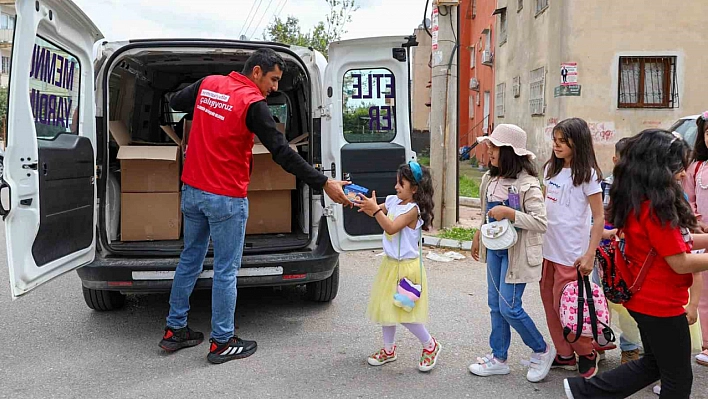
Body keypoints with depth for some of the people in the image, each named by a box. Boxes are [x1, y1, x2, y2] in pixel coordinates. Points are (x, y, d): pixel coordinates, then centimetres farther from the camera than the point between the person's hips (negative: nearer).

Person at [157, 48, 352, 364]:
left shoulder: (208, 84, 5)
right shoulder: (253, 104, -15)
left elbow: (175, 102, 22)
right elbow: (282, 153, -19)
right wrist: (324, 184, -17)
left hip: (192, 190, 8)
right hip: (226, 199, -7)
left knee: (190, 260, 18)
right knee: (226, 270, 3)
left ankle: (174, 331, 28)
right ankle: (221, 343, 13)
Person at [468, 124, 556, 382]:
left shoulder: (527, 184, -19)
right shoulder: (490, 179, 5)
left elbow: (541, 223, -22)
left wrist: (508, 212, -28)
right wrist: (478, 236, 20)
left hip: (516, 251, -8)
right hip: (494, 248, 8)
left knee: (509, 307, -6)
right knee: (495, 304, 13)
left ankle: (542, 351, 18)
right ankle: (499, 358, 26)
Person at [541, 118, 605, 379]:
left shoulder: (587, 174, -10)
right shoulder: (551, 169, 8)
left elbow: (599, 218, -11)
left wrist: (590, 255, -17)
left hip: (571, 252, -7)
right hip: (548, 248, 7)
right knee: (549, 301, 11)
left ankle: (587, 354, 21)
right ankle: (565, 355, 25)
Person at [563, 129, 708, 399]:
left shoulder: (636, 203, 3)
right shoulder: (656, 208, -25)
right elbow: (680, 262, -21)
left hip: (644, 299, 9)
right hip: (661, 305, -9)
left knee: (654, 364, 25)